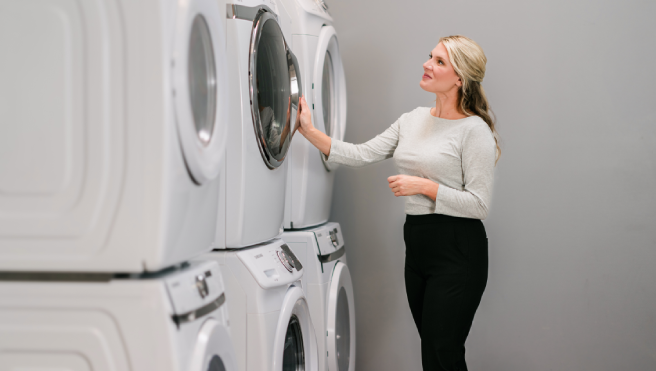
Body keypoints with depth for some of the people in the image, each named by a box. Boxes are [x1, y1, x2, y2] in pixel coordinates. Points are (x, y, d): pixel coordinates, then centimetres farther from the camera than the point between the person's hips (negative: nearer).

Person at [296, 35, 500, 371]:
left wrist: (423, 186, -18)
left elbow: (478, 204, -14)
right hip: (417, 242, 7)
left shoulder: (474, 130, -11)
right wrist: (310, 132, -4)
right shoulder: (412, 120, 11)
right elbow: (361, 155, 5)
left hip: (457, 250, -7)